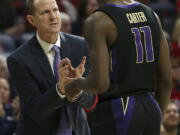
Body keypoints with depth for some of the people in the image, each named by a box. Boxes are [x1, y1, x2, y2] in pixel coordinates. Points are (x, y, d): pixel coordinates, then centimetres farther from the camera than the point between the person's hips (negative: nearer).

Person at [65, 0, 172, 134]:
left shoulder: (98, 22, -11)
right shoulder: (150, 15, 9)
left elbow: (100, 83, -20)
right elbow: (166, 79, 10)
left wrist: (77, 84, 2)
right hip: (150, 109, 7)